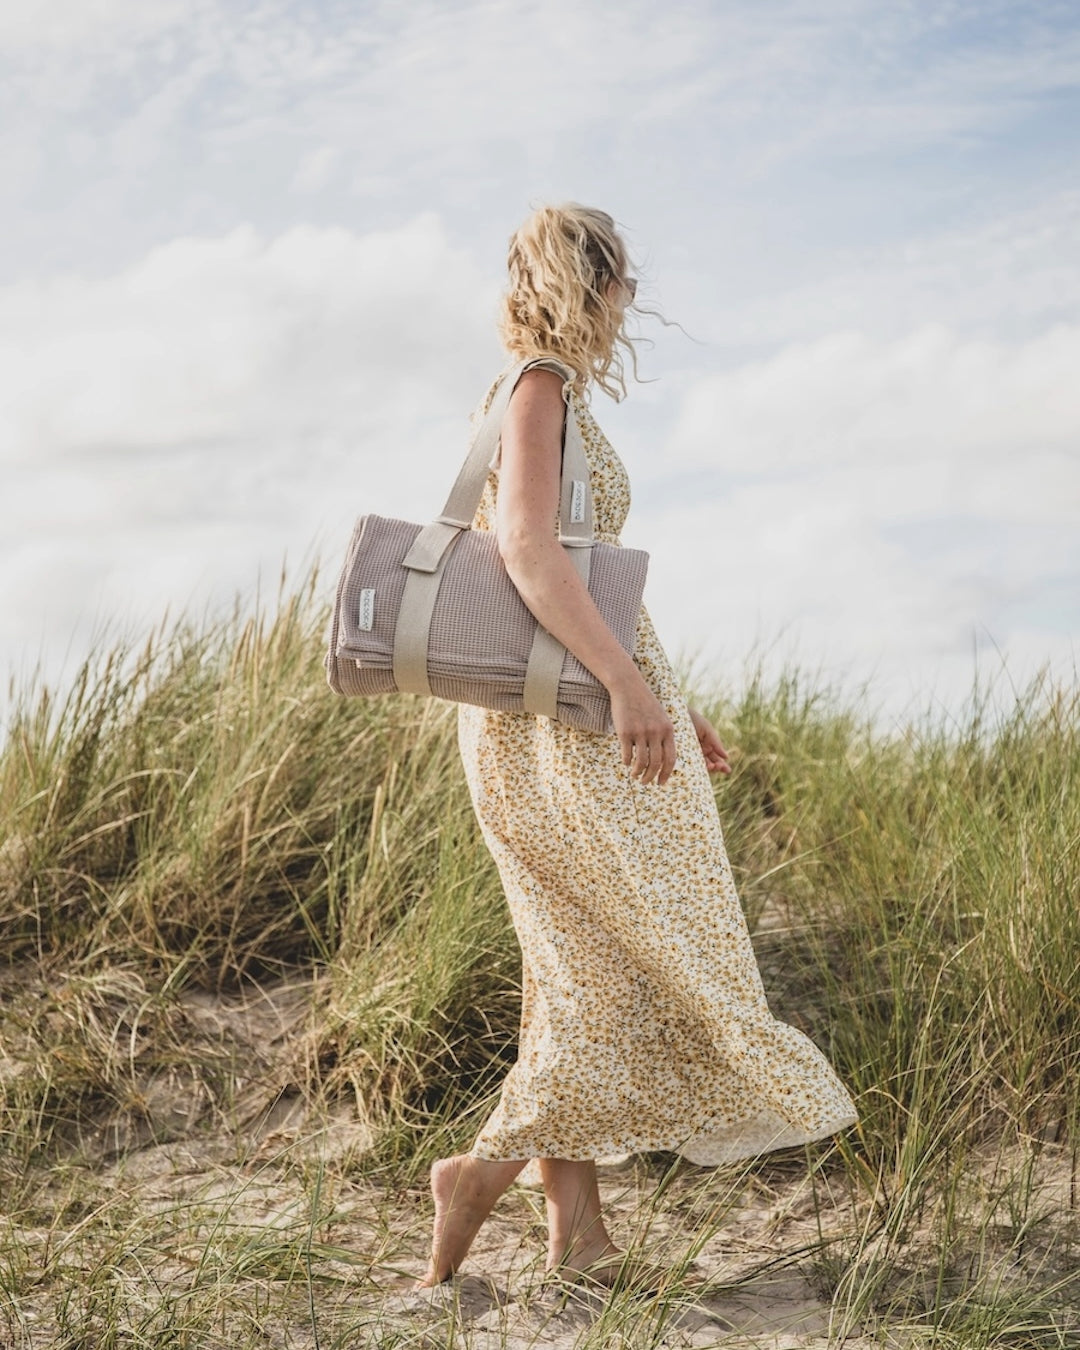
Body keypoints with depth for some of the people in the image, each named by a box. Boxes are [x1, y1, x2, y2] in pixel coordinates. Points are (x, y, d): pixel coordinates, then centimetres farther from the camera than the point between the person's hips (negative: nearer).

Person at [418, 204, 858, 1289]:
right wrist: (628, 684, -27)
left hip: (553, 719, 9)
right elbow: (528, 547, -24)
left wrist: (662, 700, 22)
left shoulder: (542, 395, 18)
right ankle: (491, 1164, -4)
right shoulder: (541, 389, -10)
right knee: (652, 953, -3)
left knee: (588, 971, 9)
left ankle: (575, 1227, 10)